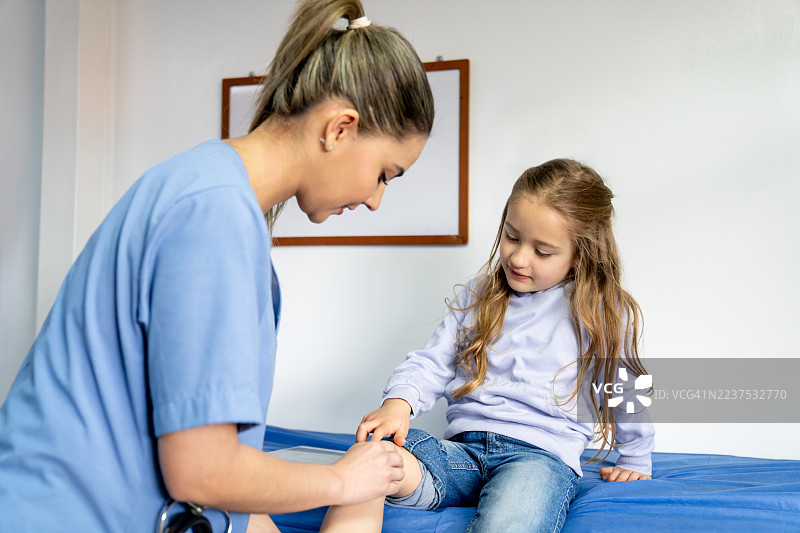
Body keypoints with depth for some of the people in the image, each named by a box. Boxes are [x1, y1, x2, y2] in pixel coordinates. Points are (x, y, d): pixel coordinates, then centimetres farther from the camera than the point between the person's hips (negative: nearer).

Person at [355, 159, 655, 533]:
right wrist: (399, 401, -8)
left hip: (542, 455, -3)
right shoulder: (476, 299, 16)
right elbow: (432, 363, 13)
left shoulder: (604, 312, 7)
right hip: (461, 448, 3)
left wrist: (635, 463, 26)